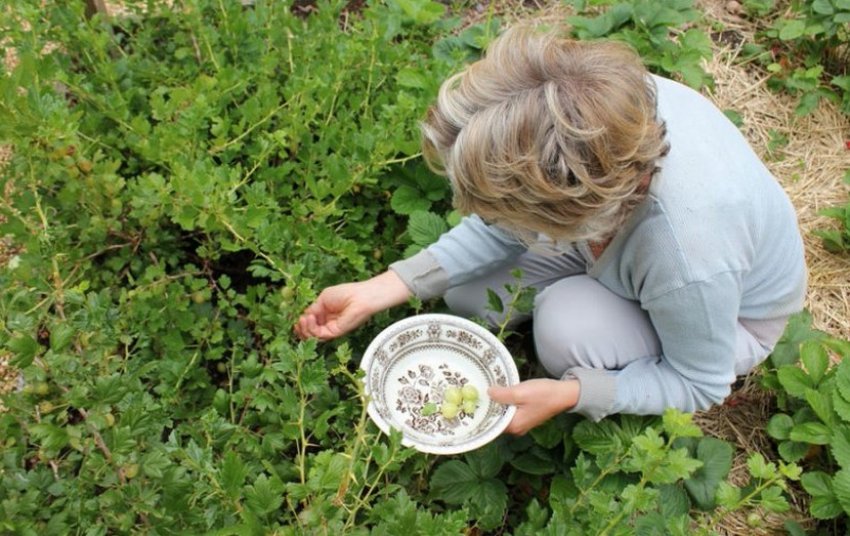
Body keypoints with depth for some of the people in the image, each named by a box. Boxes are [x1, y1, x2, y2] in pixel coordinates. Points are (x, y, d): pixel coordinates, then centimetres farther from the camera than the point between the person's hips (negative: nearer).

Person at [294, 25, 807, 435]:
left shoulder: (688, 261, -45)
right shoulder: (605, 104, -32)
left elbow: (701, 385, -22)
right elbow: (506, 225, -16)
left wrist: (567, 395, -32)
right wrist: (378, 291, -21)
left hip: (730, 316, -4)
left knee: (569, 327, -34)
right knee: (465, 285, -7)